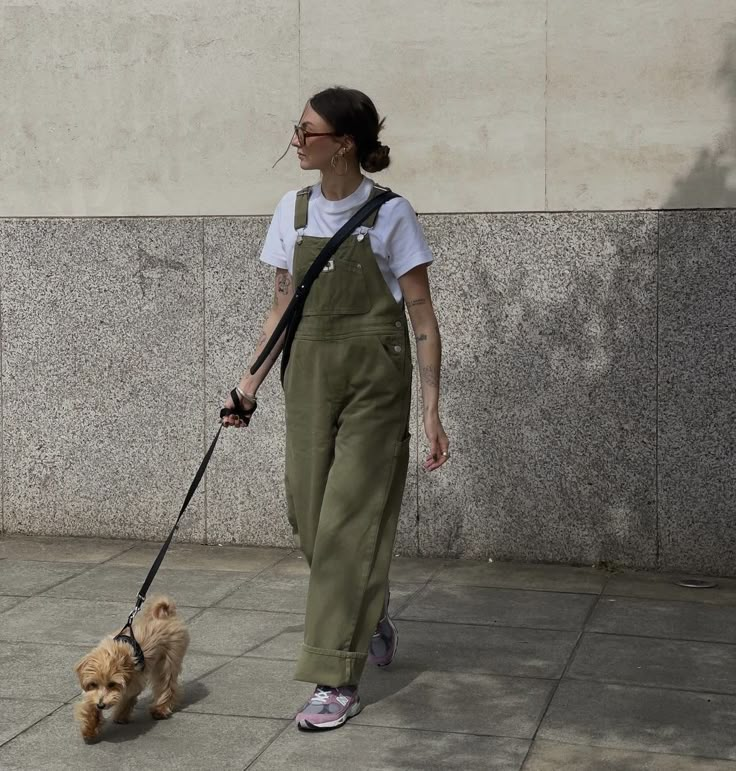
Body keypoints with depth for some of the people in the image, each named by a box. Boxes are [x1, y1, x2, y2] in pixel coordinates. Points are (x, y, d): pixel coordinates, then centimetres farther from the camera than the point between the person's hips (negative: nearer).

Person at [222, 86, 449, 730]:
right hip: (310, 376, 5)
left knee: (351, 521, -5)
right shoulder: (293, 211, 7)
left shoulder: (389, 214, -8)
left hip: (375, 379, -5)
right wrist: (253, 378, 4)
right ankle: (370, 612, 36)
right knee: (311, 515, 7)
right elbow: (284, 306, 13)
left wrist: (432, 409, -11)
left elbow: (422, 317, -7)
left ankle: (338, 681, 2)